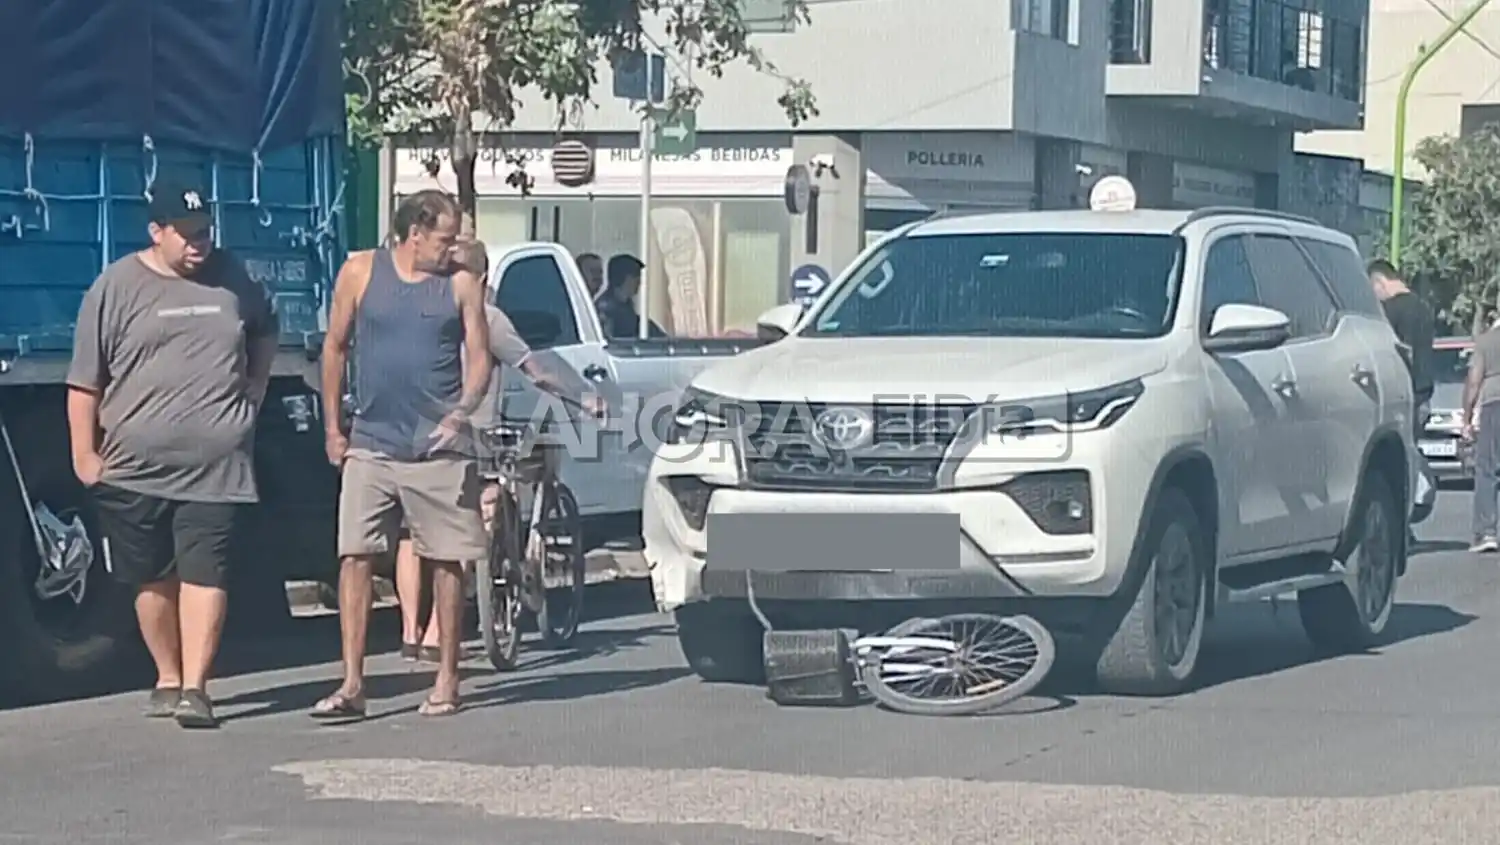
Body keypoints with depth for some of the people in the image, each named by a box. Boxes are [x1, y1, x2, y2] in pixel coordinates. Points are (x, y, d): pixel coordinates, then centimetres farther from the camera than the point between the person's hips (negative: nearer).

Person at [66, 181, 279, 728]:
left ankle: (195, 686, -10)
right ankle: (167, 677, 25)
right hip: (134, 466, 0)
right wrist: (84, 455, -2)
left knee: (204, 573, -9)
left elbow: (266, 332, 29)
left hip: (216, 466, 0)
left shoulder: (232, 279, 8)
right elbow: (85, 380, 1)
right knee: (152, 579, 8)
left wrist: (255, 387, 16)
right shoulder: (117, 286, 0)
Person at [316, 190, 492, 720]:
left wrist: (461, 412, -16)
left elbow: (478, 357, 3)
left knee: (447, 561, 3)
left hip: (438, 448, 0)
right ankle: (352, 684, -6)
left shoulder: (462, 286, 4)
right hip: (370, 446, 0)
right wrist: (333, 427, 8)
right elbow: (335, 349, 10)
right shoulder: (361, 273, 3)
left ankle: (447, 680, 13)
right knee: (354, 558, -7)